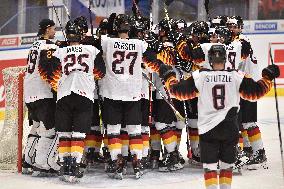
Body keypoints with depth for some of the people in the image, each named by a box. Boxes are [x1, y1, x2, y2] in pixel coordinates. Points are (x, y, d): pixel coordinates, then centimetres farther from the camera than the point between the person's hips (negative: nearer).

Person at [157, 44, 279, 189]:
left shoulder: (200, 76, -5)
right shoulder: (236, 76, -3)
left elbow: (179, 91, 3)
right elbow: (255, 93, 4)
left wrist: (168, 76, 21)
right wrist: (268, 77, 20)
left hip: (208, 128, -1)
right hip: (230, 128, 1)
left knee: (209, 165, 4)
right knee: (227, 164, 17)